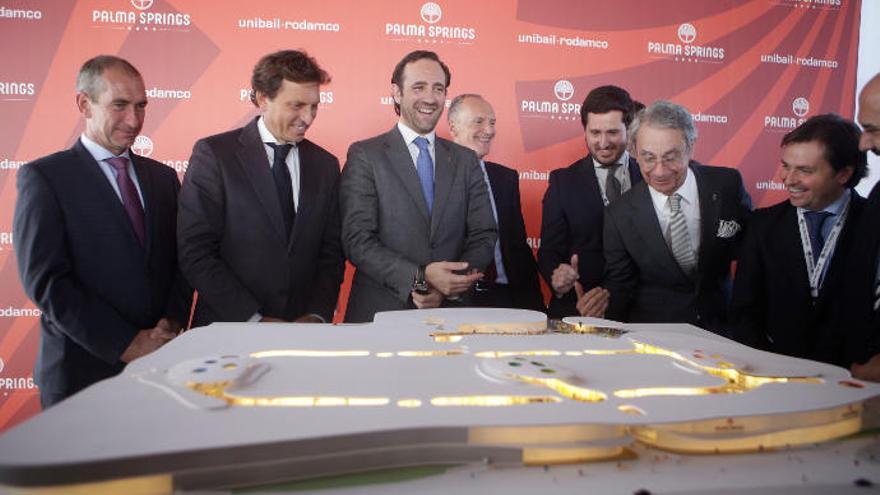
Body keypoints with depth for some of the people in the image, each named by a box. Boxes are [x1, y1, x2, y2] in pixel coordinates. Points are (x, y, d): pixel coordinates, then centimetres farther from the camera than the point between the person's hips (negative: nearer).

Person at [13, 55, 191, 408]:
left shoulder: (162, 176, 10)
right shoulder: (44, 177, -5)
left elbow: (181, 260, 9)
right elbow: (45, 281, -12)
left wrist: (173, 324, -7)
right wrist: (126, 344, -16)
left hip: (159, 362, 4)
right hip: (82, 370, -4)